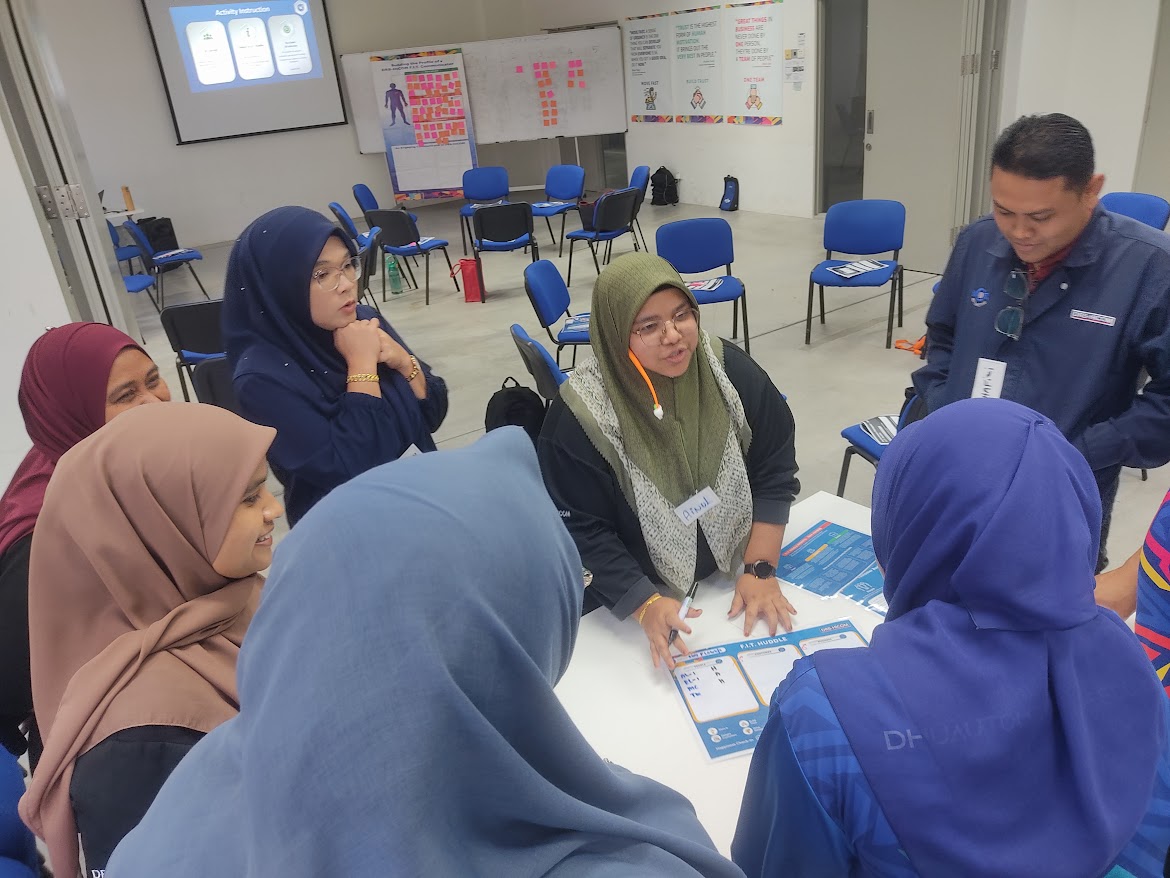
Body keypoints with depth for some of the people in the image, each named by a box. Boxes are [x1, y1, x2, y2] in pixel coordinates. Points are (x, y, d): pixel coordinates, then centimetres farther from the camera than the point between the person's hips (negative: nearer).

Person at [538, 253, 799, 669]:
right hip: (637, 602, -3)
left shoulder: (731, 369, -11)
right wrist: (646, 605, -24)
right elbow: (583, 532, -15)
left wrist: (761, 570, -10)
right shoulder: (580, 415, -21)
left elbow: (775, 471, -3)